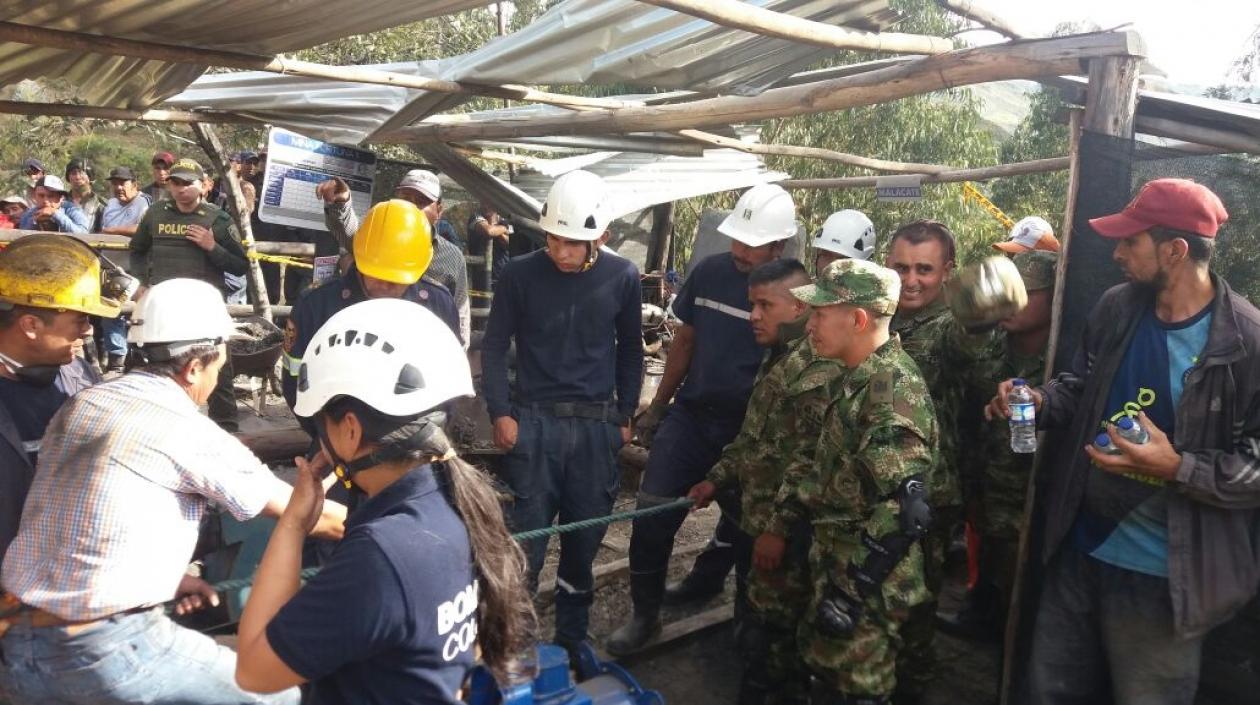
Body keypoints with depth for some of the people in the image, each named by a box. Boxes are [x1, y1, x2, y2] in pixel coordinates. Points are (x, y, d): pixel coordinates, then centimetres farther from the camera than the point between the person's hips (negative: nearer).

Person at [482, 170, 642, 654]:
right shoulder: (520, 274, -6)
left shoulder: (623, 278, -1)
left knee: (584, 540, 11)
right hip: (534, 422, -2)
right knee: (525, 540, 1)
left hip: (596, 426, 2)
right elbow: (495, 347, 2)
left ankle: (571, 641, 29)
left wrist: (624, 415, 9)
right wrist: (500, 413, -5)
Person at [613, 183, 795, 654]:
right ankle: (645, 613, 14)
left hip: (749, 429, -2)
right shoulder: (709, 273, -2)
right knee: (652, 512, -3)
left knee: (742, 523, 17)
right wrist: (658, 406, 11)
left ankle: (707, 577, 46)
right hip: (690, 415, 3)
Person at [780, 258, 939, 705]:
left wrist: (849, 591, -25)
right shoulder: (861, 378, 7)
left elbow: (901, 512, -28)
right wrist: (790, 506, 16)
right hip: (838, 562, 9)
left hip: (866, 584, -9)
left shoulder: (894, 390, -24)